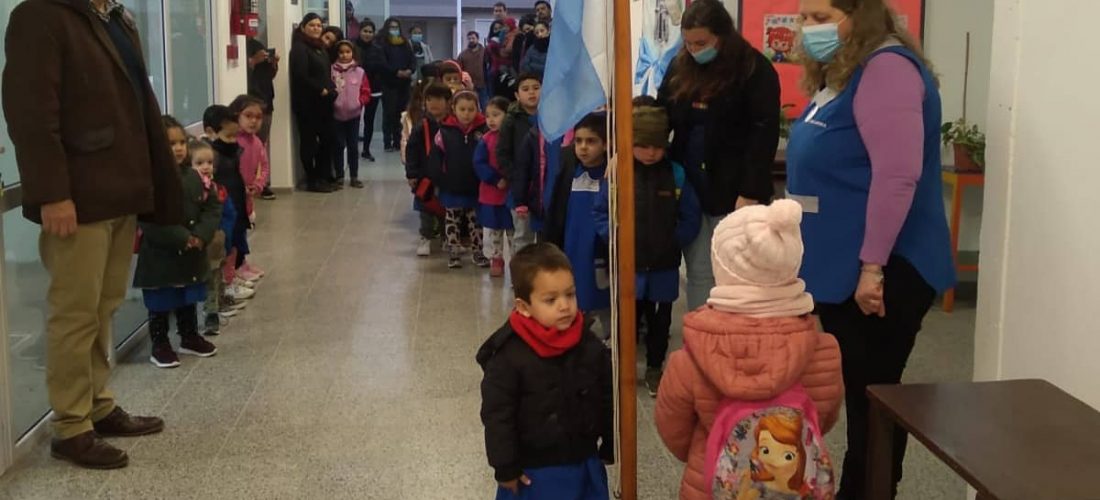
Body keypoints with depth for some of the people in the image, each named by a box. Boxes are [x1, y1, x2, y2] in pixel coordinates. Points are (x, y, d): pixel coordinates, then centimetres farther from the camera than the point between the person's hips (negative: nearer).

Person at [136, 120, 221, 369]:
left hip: (192, 255, 6)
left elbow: (212, 206, 4)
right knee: (161, 306, 6)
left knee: (189, 301, 20)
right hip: (161, 257, -6)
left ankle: (190, 338, 36)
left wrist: (201, 235, -12)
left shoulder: (193, 177, 4)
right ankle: (160, 346, 18)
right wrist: (182, 238, -24)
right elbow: (152, 220, -25)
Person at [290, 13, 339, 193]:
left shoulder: (320, 47, 19)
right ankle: (312, 180, 3)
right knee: (309, 141, -2)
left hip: (323, 102, 9)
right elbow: (301, 76, -19)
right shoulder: (299, 48, -8)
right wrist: (321, 90, -15)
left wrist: (331, 90, 4)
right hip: (307, 103, -9)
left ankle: (323, 177, 18)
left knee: (327, 139, 9)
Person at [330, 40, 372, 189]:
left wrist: (360, 101, -12)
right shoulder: (332, 70, -2)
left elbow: (366, 92, 3)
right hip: (337, 114, -1)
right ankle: (339, 176, 14)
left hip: (354, 114, 1)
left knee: (353, 146, 6)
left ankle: (354, 177, 13)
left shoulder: (359, 72, 2)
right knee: (338, 145, 3)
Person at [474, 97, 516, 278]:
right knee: (492, 230, 11)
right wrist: (496, 180, -18)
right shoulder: (486, 139, -3)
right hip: (490, 193, 2)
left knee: (514, 230, 9)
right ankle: (495, 260, 24)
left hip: (512, 193, -2)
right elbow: (479, 164, -8)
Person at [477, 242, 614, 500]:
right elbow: (497, 416, -14)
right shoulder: (509, 357, -19)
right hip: (534, 472, -4)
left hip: (584, 465, 4)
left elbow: (608, 401, 6)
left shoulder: (591, 348, -6)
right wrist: (506, 468, -11)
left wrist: (610, 447, 12)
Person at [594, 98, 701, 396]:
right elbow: (602, 214, 1)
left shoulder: (676, 175, -6)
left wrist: (675, 241, -11)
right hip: (629, 265, -1)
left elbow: (691, 218, -1)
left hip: (664, 266, 1)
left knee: (660, 320, 14)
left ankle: (655, 368, 30)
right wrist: (614, 237, -11)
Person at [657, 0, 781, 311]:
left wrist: (751, 192, -18)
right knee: (698, 272, 11)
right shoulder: (680, 68, 7)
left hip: (733, 190, -5)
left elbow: (763, 134, -13)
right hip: (689, 188, 5)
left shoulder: (754, 69, -9)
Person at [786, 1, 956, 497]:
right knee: (857, 395, 16)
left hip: (880, 273, -10)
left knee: (872, 399, 1)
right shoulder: (841, 73, 15)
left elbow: (897, 175, -25)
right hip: (839, 267, 10)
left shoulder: (886, 68, -16)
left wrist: (873, 266, -25)